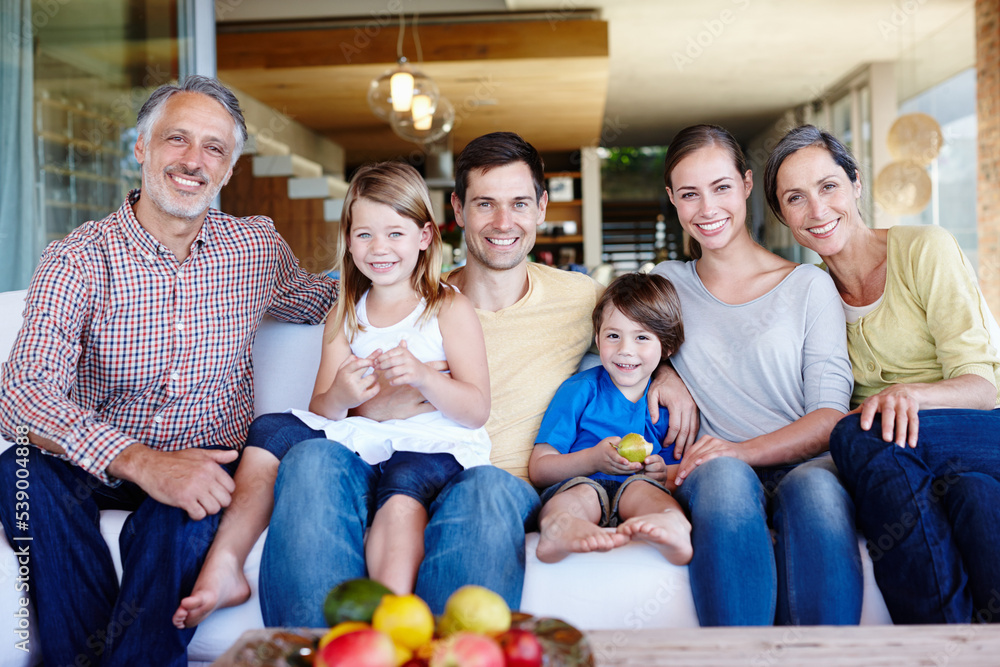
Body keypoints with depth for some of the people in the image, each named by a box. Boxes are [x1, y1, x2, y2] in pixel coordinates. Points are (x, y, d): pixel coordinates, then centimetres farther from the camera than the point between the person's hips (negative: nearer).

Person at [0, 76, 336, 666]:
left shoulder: (258, 247, 4)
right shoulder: (79, 258, -8)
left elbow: (313, 300, 27)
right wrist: (142, 462, -37)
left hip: (209, 464, 0)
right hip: (100, 468, 0)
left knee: (184, 513, -34)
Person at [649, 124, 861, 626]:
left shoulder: (809, 286, 9)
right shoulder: (666, 286, 16)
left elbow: (829, 416, 1)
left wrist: (743, 450, -18)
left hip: (802, 466, 0)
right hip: (712, 484, 1)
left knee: (815, 487, -38)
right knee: (723, 476, -37)